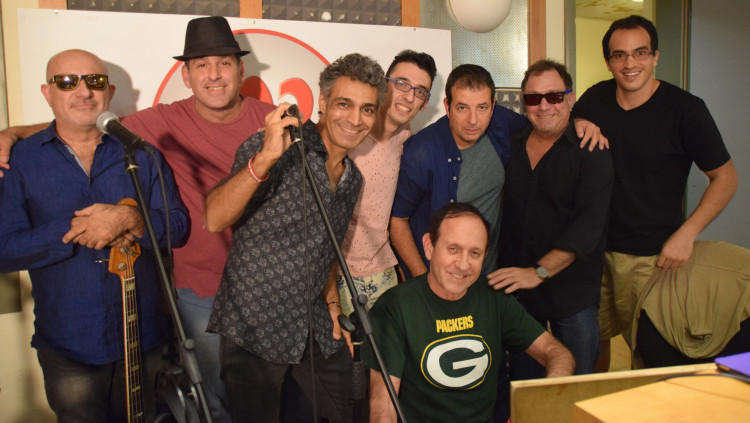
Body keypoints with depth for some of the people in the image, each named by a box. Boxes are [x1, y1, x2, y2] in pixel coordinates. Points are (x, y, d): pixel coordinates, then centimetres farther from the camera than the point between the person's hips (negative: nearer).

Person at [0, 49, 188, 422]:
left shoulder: (141, 152, 0)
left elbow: (177, 225, -3)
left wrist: (132, 220, -22)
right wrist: (74, 231, -22)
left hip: (142, 335, 1)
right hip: (67, 344, -1)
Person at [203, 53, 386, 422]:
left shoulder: (353, 180, 9)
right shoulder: (276, 149, -14)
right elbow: (215, 220, -27)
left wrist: (331, 298, 9)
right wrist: (265, 158, -38)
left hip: (315, 329, 6)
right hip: (254, 327, -6)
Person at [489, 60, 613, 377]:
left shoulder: (591, 151, -5)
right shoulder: (510, 146, 7)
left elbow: (589, 224, -16)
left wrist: (539, 272, -23)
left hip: (572, 292, -3)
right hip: (514, 286, 3)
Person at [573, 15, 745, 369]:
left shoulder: (686, 109, -8)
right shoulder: (596, 99, 2)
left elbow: (725, 178, -3)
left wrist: (686, 234, -13)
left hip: (651, 255, -3)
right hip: (594, 248, 4)